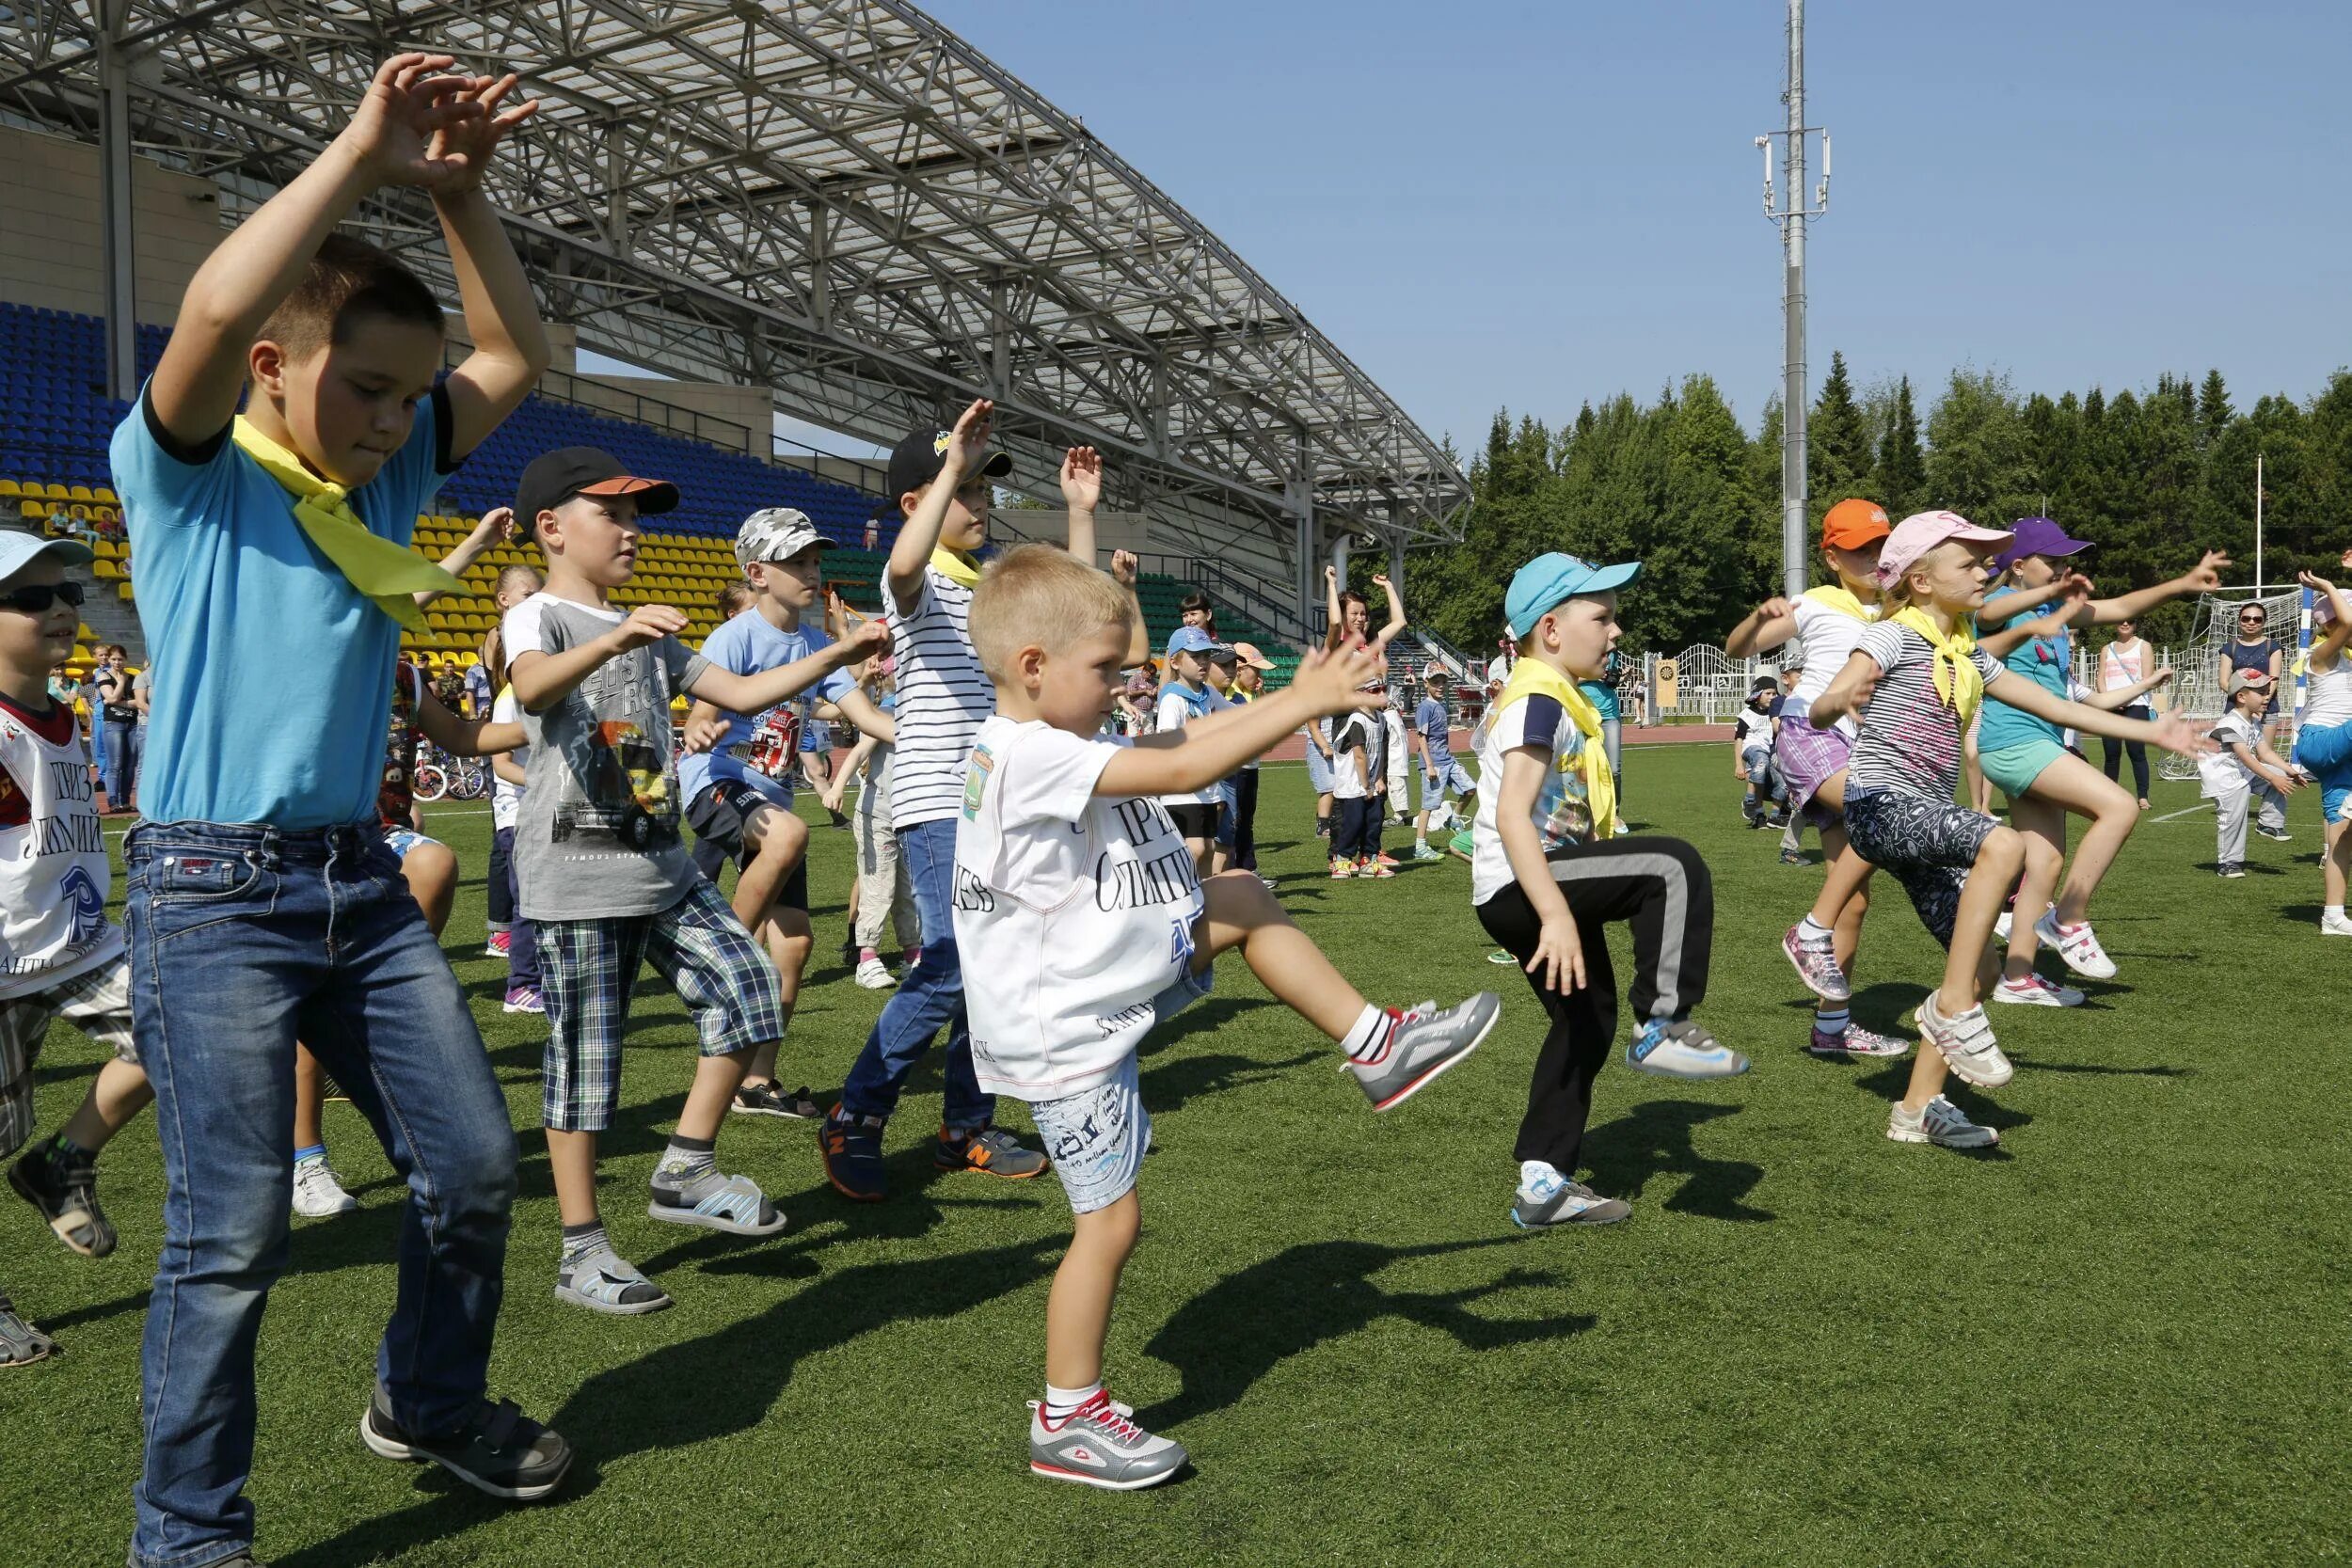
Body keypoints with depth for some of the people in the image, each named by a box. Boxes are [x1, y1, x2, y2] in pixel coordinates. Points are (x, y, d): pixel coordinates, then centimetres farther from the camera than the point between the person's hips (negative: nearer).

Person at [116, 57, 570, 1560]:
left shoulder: (387, 478, 11)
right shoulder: (188, 471, -7)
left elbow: (517, 356, 10)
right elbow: (212, 312, -26)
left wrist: (460, 190, -2)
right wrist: (359, 156, -21)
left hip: (364, 877, 7)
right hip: (215, 890, -6)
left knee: (477, 1164, 10)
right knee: (233, 1230, -5)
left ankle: (430, 1403, 34)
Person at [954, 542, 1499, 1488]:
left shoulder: (1051, 745, 5)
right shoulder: (1030, 755, -26)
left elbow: (1173, 742, 8)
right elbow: (1181, 770, -30)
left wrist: (1294, 697, 1)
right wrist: (1311, 704, -25)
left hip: (1116, 976, 10)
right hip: (1068, 1032, -9)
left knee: (1238, 900, 9)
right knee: (1111, 1224, 1)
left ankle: (1374, 1045, 16)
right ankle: (1069, 1422, 17)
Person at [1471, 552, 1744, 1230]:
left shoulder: (1552, 700, 19)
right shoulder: (1540, 701, -15)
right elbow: (1511, 815, -27)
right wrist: (1556, 914, -35)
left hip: (1532, 887, 11)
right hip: (1518, 885, -11)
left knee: (1589, 1021, 18)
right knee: (1675, 865, -21)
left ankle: (1542, 1185, 24)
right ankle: (1664, 1028, -16)